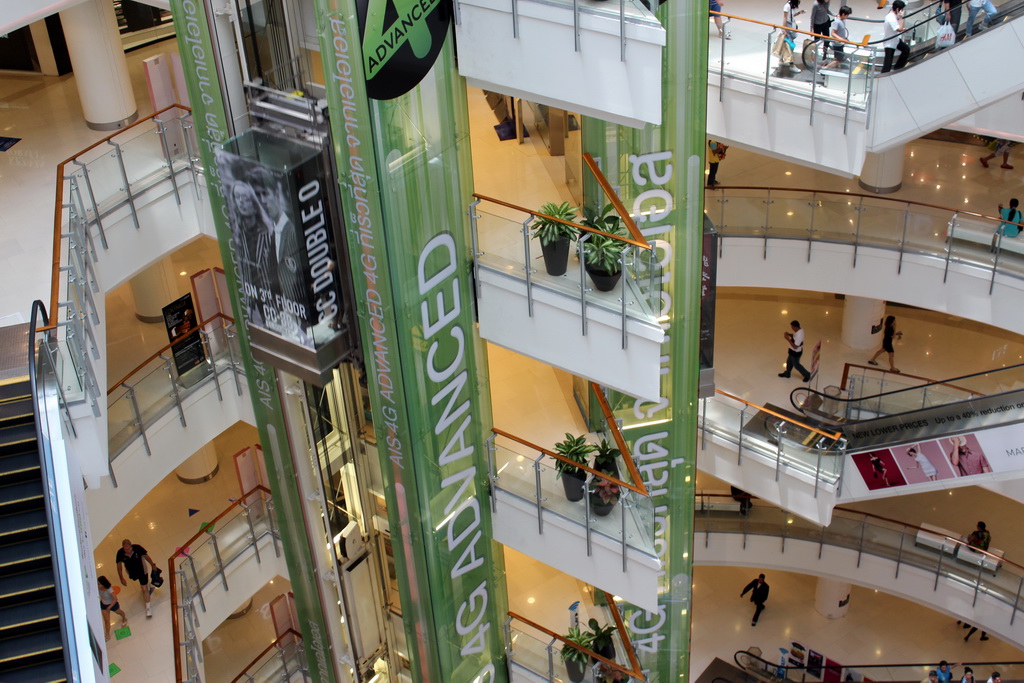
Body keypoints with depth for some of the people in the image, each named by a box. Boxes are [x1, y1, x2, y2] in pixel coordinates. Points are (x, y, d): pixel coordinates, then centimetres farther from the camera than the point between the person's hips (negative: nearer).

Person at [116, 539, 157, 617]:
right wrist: (121, 578, -11)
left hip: (142, 571, -3)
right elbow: (119, 566, -13)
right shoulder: (120, 553, -29)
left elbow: (146, 556, -14)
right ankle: (149, 587, 66)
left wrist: (152, 565, -3)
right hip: (132, 572, 3)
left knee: (144, 589, -3)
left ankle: (148, 608, 11)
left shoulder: (137, 548, -33)